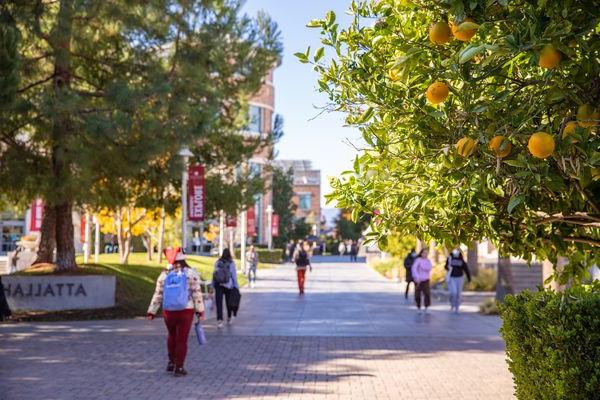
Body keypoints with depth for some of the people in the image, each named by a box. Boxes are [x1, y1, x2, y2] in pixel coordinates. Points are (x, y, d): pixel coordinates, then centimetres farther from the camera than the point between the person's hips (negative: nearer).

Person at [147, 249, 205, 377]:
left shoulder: (164, 275, 5)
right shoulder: (191, 273, -3)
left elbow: (158, 295, 5)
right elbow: (197, 294, -8)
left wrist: (151, 312, 9)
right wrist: (200, 311, -4)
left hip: (168, 311, 3)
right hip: (186, 311, -3)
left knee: (172, 336, 23)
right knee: (182, 339, 3)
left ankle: (171, 362, 26)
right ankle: (179, 367, 5)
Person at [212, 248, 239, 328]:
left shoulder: (217, 262, 1)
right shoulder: (231, 263, -3)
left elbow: (214, 274, 2)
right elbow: (234, 276, -2)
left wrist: (213, 285, 8)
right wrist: (236, 286, 4)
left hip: (218, 285, 0)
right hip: (228, 285, 0)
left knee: (219, 303, -4)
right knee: (229, 302, 15)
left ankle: (219, 320, -17)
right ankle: (229, 318, 29)